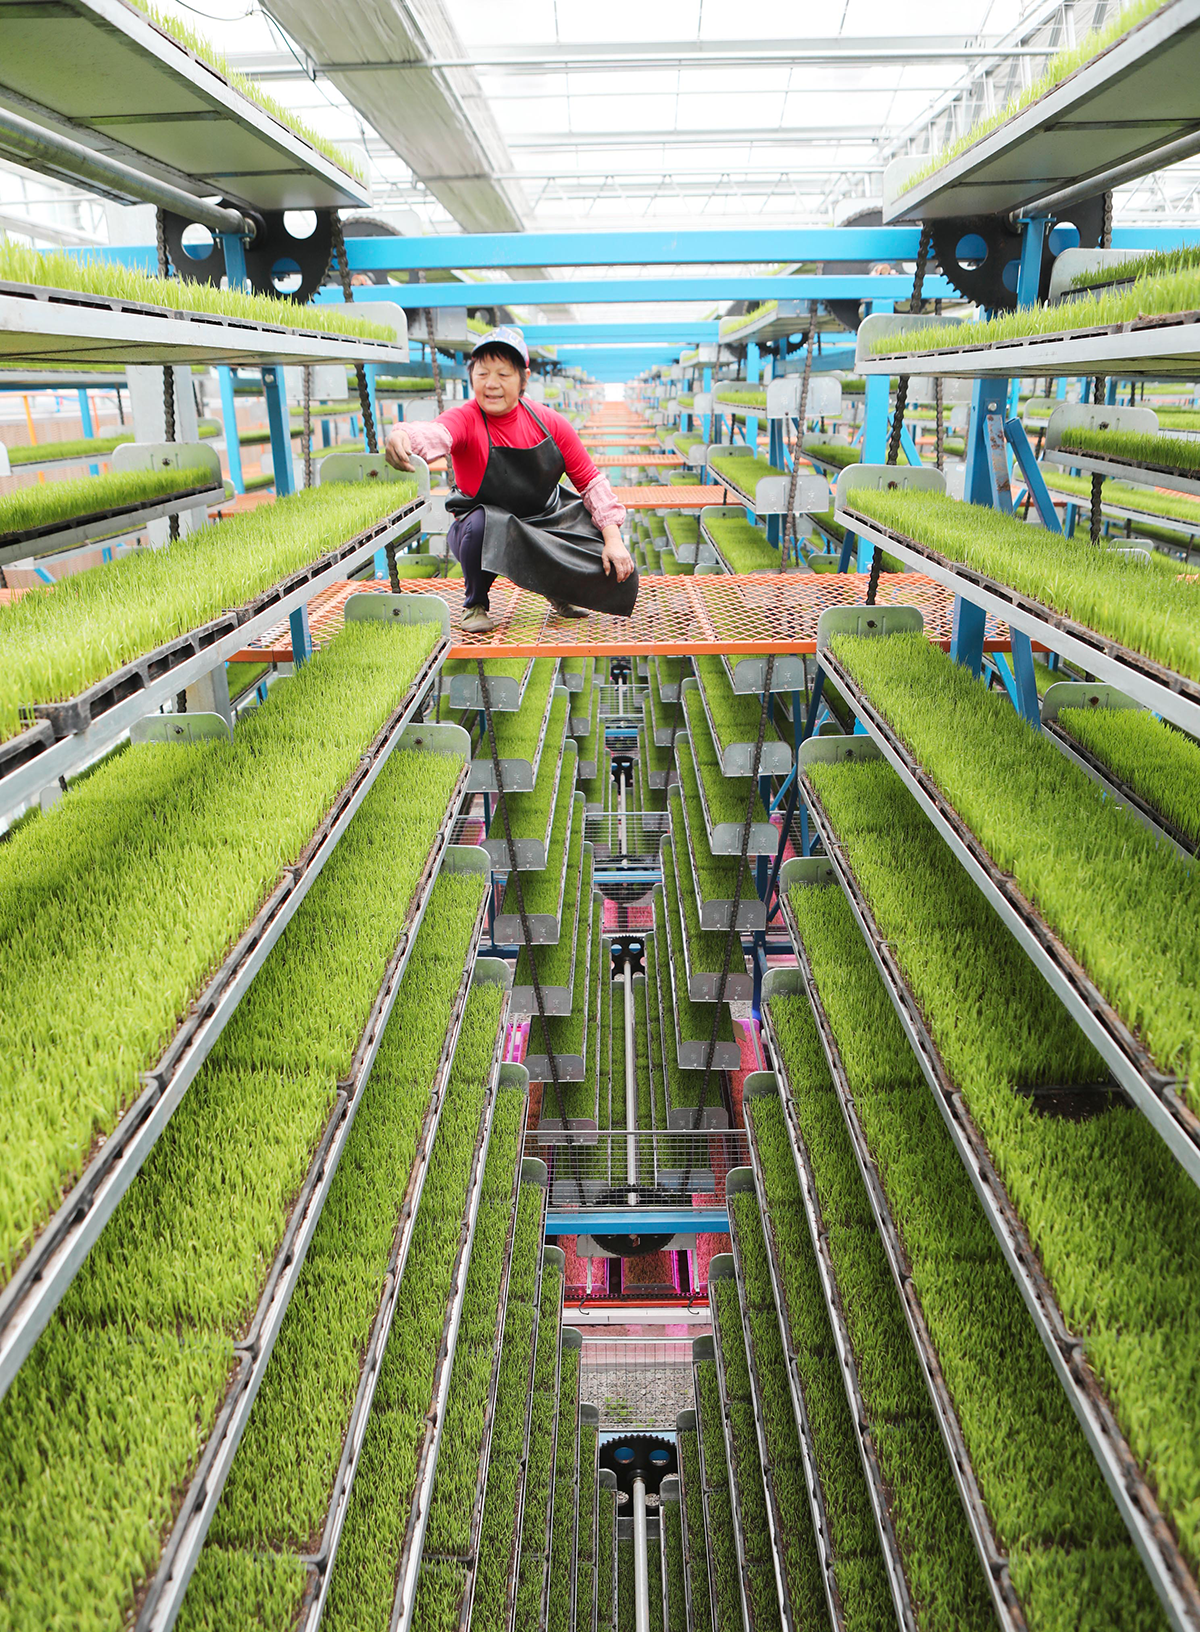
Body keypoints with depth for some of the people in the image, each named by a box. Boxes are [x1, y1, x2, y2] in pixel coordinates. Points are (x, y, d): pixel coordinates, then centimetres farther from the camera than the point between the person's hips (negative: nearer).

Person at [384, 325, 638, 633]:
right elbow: (436, 434, -44)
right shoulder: (466, 419, -19)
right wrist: (403, 437, -69)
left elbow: (590, 482, -3)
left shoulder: (550, 423, -9)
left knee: (618, 569, -14)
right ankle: (475, 605, -8)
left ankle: (559, 591, 22)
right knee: (482, 522, -39)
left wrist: (614, 540, -12)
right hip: (487, 533, -3)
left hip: (546, 524, 3)